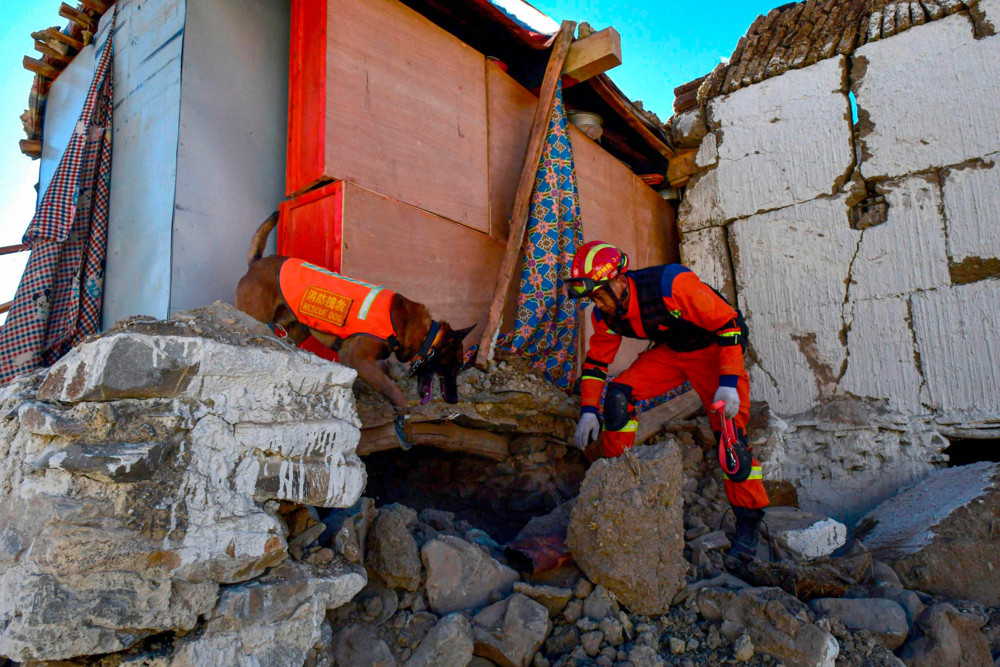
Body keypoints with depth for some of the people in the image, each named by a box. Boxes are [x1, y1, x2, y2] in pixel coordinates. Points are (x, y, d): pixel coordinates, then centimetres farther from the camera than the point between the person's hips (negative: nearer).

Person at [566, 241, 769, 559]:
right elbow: (596, 361, 0)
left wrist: (729, 383, -34)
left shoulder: (672, 285, -35)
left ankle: (748, 523, 8)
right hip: (669, 352, 5)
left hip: (713, 351, -5)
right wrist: (588, 410, -9)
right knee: (618, 394, -18)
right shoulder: (605, 315, -14)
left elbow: (730, 324, -28)